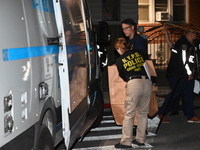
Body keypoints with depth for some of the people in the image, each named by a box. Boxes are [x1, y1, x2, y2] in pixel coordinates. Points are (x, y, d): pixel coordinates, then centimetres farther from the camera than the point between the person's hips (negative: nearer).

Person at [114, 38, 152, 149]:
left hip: (134, 83, -4)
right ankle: (140, 139, 19)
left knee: (129, 114, 0)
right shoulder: (138, 52, 15)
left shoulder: (119, 60, 10)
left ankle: (126, 142, -1)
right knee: (143, 113, 13)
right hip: (147, 82, 4)